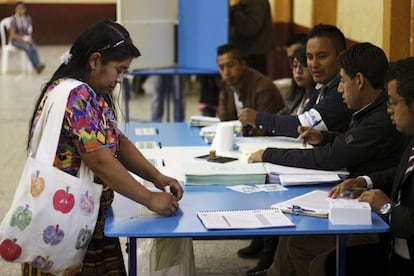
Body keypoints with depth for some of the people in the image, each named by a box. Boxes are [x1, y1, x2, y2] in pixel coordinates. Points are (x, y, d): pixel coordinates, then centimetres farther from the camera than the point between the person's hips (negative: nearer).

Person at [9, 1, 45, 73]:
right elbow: (13, 35, -12)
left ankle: (38, 65, -42)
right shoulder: (14, 19, -9)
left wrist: (29, 39, -7)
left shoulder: (28, 18, 6)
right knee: (28, 48, -32)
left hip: (27, 39, 4)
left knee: (34, 47, -28)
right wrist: (23, 40, -19)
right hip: (16, 40, -4)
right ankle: (37, 66, -32)